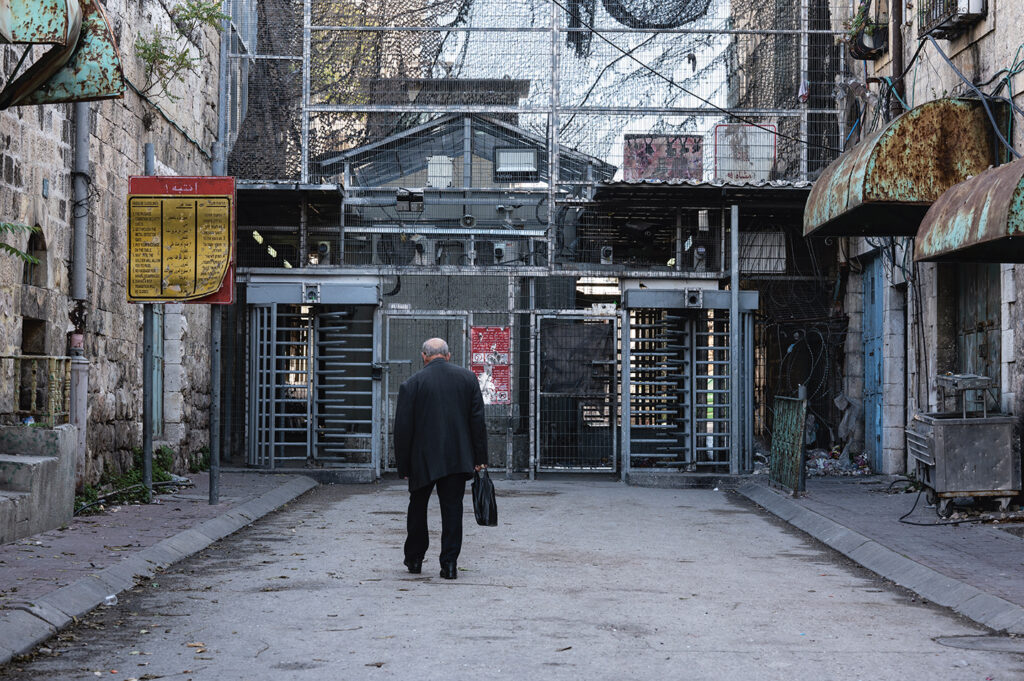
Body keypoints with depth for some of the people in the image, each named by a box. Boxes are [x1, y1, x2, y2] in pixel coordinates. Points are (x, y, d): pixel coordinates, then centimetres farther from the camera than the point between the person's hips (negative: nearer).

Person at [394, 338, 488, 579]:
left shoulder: (412, 384, -5)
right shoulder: (468, 378, 2)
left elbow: (402, 429, -5)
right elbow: (478, 420, 1)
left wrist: (404, 466, 3)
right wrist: (480, 458, 5)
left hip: (423, 459, -1)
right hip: (458, 458, 2)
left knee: (418, 507, 15)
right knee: (452, 509, 5)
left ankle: (414, 559, 23)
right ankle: (449, 564, 2)